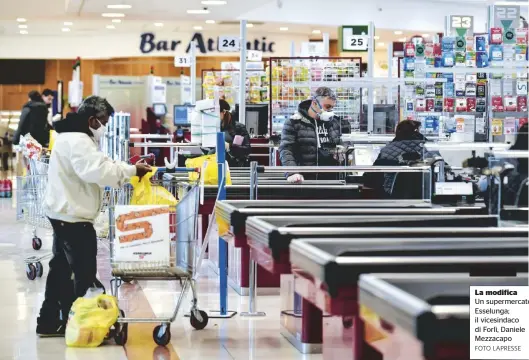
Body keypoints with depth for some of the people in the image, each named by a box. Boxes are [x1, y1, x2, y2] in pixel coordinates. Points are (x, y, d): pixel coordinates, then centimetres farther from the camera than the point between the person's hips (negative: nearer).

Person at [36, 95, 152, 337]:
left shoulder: (73, 137, 17)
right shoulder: (78, 141, -19)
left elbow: (95, 167, 17)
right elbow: (98, 170, -31)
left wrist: (128, 171, 5)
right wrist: (132, 170, -25)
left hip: (64, 214, 11)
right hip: (73, 216, -11)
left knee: (62, 268, 15)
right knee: (85, 272, -6)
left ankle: (50, 321, 21)